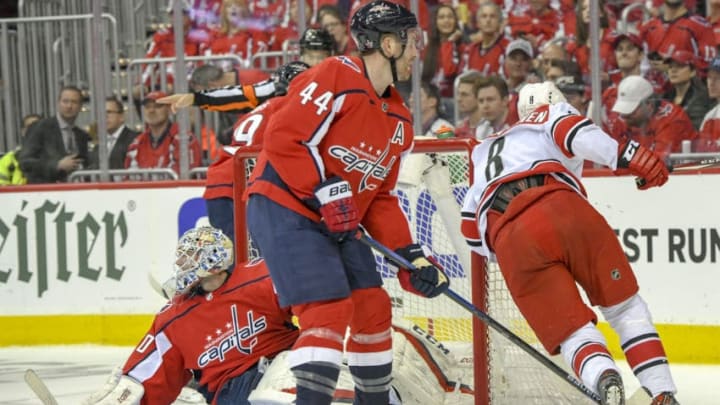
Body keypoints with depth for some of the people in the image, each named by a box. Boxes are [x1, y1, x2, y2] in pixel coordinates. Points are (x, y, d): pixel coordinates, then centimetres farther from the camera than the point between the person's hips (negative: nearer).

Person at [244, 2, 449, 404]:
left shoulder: (399, 119, 13)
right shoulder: (337, 77, -14)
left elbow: (381, 197, 15)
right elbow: (283, 137, -20)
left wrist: (410, 255, 5)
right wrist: (325, 193, -24)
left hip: (337, 223, 9)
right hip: (284, 208, -9)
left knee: (373, 308, 9)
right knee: (330, 309, -19)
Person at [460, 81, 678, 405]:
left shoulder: (486, 151, 42)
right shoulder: (552, 113, 30)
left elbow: (472, 232, 36)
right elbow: (574, 132, 2)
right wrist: (625, 155, -10)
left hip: (509, 240, 2)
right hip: (559, 208, -2)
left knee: (571, 329, 0)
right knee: (624, 306, 13)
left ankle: (604, 379, -32)